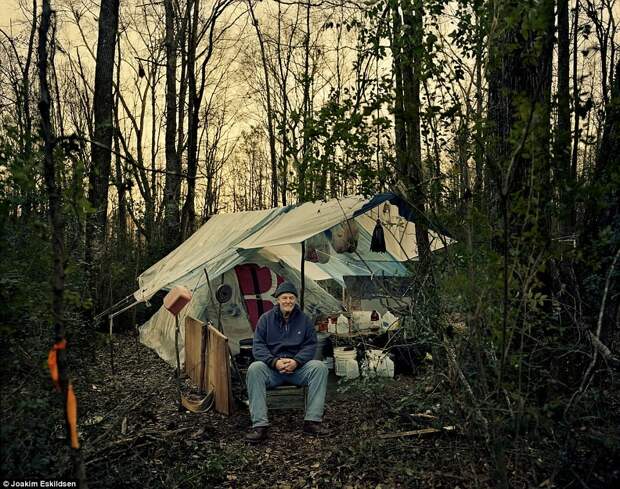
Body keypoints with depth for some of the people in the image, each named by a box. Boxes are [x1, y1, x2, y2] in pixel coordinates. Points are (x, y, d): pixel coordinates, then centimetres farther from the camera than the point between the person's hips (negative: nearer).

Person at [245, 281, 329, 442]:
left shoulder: (304, 319, 7)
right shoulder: (266, 318, 4)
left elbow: (310, 345, 3)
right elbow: (258, 346, -2)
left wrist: (296, 361, -17)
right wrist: (274, 362, -20)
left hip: (298, 367, 1)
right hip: (271, 368, -1)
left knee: (319, 367, -27)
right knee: (254, 368, -32)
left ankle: (312, 421, -23)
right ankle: (260, 425, -33)